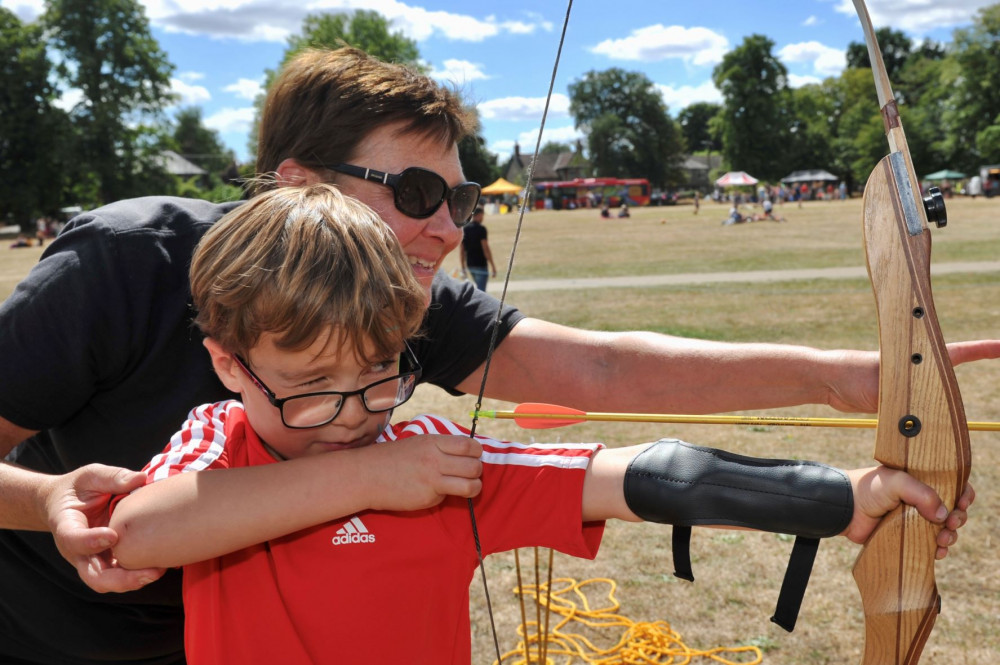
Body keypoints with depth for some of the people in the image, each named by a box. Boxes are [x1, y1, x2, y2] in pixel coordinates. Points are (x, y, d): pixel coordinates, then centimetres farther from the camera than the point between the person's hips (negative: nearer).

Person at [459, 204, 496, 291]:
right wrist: (492, 266, -12)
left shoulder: (464, 229, 7)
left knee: (479, 288, 22)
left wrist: (463, 267, 15)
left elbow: (461, 250, 9)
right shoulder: (481, 229, -12)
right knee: (481, 291, -6)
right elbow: (485, 248, -16)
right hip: (480, 264, -7)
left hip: (470, 265, 7)